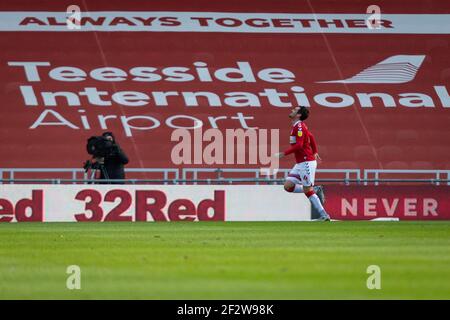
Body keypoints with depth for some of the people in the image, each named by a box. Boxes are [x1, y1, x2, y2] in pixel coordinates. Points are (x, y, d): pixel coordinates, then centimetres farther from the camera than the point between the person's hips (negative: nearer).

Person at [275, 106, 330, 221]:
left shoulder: (299, 126, -15)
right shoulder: (296, 126, 14)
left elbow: (299, 145, -25)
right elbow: (311, 137, 28)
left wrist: (284, 154, -23)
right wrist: (315, 152, 35)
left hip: (306, 163, -9)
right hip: (300, 164, 9)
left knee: (307, 190, -6)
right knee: (288, 186, 3)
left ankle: (324, 215, -1)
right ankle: (316, 190, 8)